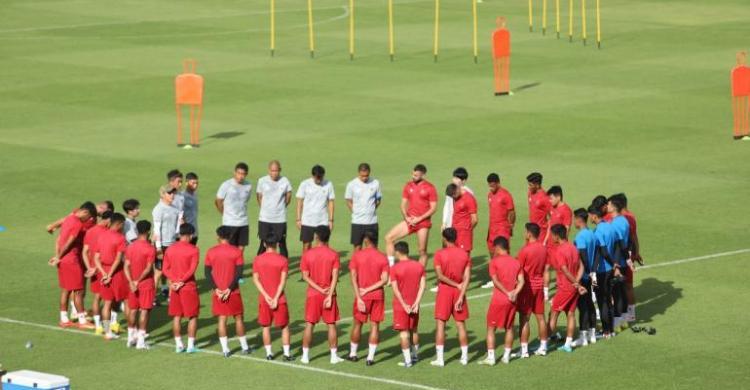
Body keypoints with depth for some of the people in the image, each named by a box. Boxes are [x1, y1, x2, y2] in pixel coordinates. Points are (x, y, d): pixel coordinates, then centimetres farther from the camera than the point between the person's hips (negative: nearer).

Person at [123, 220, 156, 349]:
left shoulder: (130, 247, 2)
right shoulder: (150, 249, -12)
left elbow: (126, 266, -4)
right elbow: (148, 268, -17)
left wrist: (131, 282, -9)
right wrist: (138, 281, -10)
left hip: (133, 284, 5)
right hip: (146, 284, -5)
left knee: (133, 310, 13)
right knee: (144, 311, -1)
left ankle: (131, 338, 19)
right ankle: (141, 340, -2)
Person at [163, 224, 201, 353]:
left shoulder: (170, 249, 5)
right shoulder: (193, 250, -9)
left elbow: (165, 269, 1)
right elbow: (192, 269, -17)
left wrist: (174, 281, -7)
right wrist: (181, 281, -13)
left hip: (174, 287, 4)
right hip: (189, 286, -4)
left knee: (177, 316, 11)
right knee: (193, 316, 4)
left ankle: (178, 345, 12)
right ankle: (191, 345, 1)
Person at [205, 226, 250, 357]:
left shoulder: (211, 252, 0)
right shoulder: (236, 251, -5)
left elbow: (207, 272, -4)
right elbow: (239, 272, -11)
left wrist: (216, 289, -7)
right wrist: (230, 288, -11)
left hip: (218, 292, 1)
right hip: (233, 292, -1)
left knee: (222, 319, 5)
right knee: (238, 318, 11)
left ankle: (225, 349, 3)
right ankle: (244, 347, 16)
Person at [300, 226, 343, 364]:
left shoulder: (307, 254, -5)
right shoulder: (333, 255, -6)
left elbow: (305, 276, -8)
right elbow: (335, 277, -12)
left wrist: (320, 290, -9)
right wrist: (329, 296, -12)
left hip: (313, 294, 0)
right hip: (329, 294, 0)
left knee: (309, 324, 6)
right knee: (331, 324, 7)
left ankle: (305, 356, 9)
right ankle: (334, 356, 8)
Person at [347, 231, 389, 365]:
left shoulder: (357, 255, -5)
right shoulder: (383, 258, -3)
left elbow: (353, 278, -10)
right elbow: (384, 280, -10)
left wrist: (359, 297, -10)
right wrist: (368, 289, -8)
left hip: (362, 296, 0)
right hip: (378, 296, 0)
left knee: (357, 324, 14)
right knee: (375, 325, 4)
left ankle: (353, 354, 24)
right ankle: (370, 357, 1)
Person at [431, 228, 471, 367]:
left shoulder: (440, 254, -8)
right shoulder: (464, 254, 2)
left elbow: (440, 276, -16)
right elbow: (467, 277, -5)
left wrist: (457, 285, -8)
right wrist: (461, 296, -8)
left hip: (444, 290, -3)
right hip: (459, 292, 3)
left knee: (440, 324, 0)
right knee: (461, 324, 10)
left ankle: (439, 358, -3)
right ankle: (464, 357, 13)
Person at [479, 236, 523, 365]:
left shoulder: (494, 261, -8)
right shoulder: (516, 262, 8)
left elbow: (495, 281, -16)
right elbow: (521, 281, -1)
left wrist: (507, 293, -12)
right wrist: (514, 293, -10)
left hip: (498, 300, -4)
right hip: (512, 301, 5)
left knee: (491, 327, 4)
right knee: (509, 328, 15)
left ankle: (490, 357, -3)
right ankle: (506, 356, 15)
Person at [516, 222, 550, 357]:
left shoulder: (525, 250, -16)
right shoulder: (543, 249, 4)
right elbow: (546, 271, 8)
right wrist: (546, 289, 14)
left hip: (527, 286, -6)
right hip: (539, 286, 6)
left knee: (524, 319, -2)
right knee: (540, 317, 12)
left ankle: (524, 350, -2)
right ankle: (543, 347, 18)